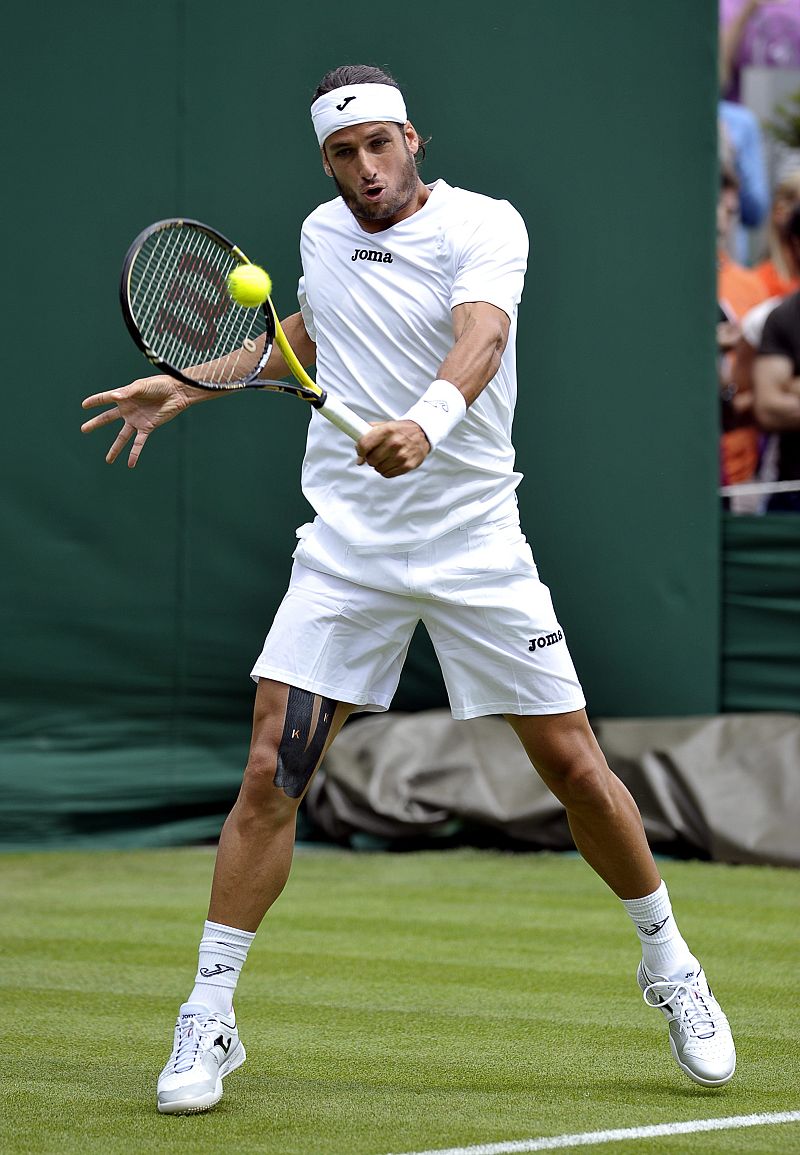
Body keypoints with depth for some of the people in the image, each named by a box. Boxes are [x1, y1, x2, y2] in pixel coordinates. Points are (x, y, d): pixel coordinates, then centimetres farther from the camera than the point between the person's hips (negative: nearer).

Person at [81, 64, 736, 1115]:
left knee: (574, 766, 0)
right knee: (272, 774, -8)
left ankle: (671, 969, 23)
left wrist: (427, 418, -50)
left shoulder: (486, 226, -10)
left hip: (475, 544, -3)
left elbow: (481, 337, -31)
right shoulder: (321, 235, 7)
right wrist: (189, 386, 23)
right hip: (346, 546, 3)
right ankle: (208, 1018, 1)